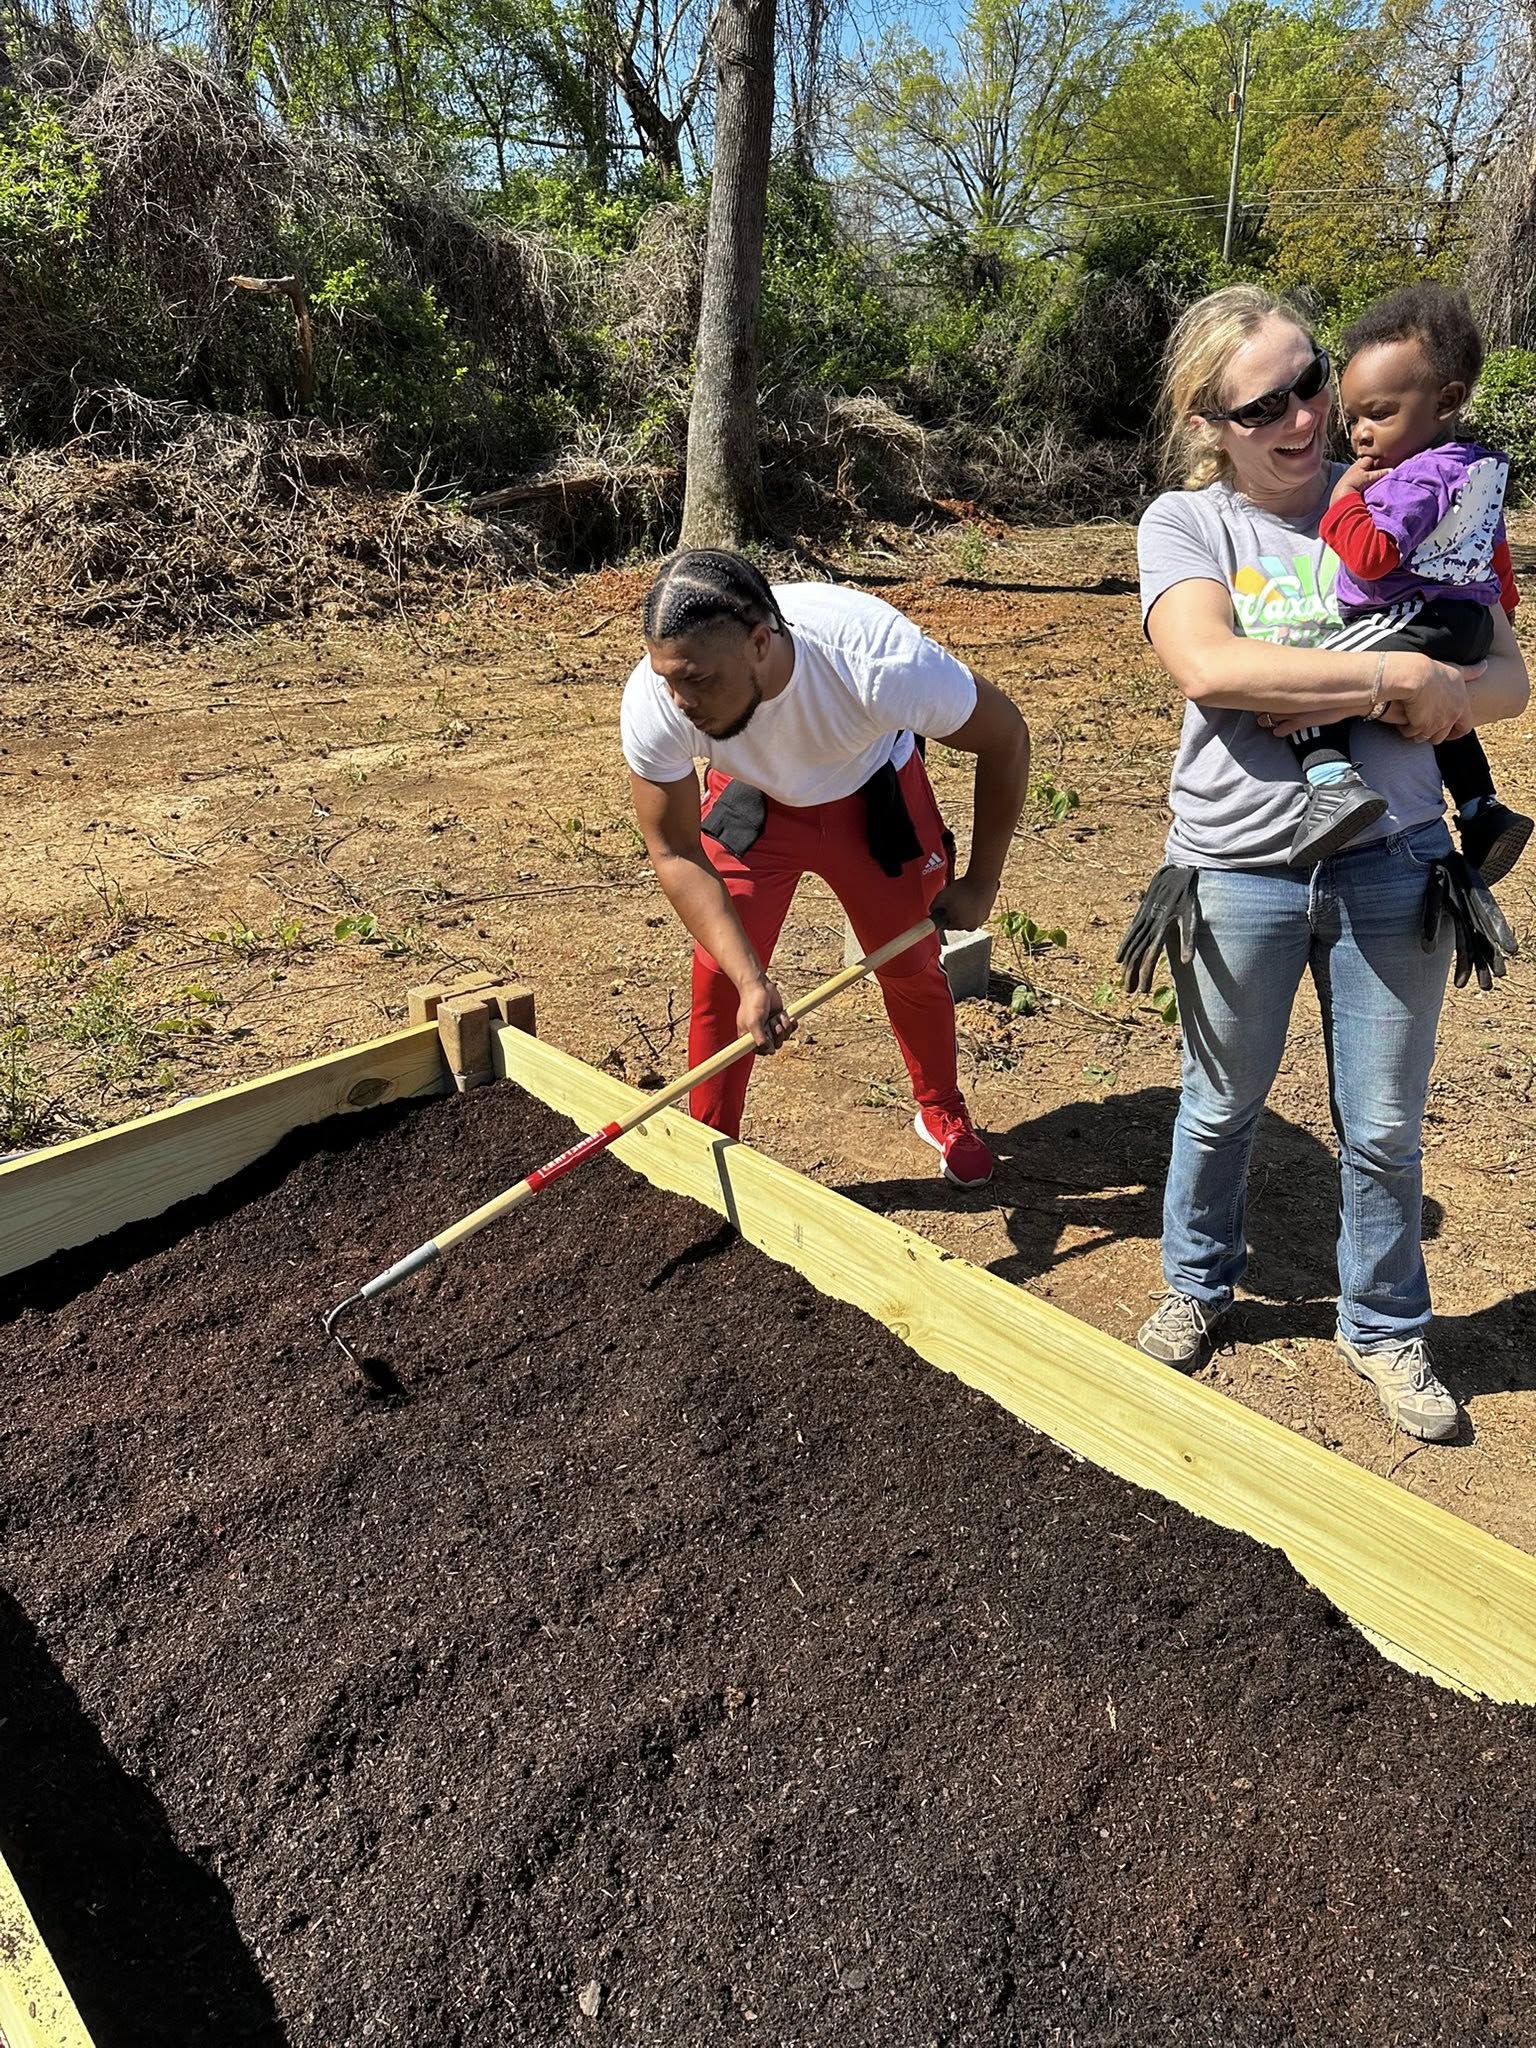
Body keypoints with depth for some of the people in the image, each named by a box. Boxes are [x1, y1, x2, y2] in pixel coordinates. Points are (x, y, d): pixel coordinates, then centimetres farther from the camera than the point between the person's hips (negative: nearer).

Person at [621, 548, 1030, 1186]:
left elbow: (1005, 738, -22)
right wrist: (751, 981, -31)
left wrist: (980, 885, -14)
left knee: (912, 969, 9)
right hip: (750, 801, 1)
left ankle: (943, 1116, 37)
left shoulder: (882, 662, -42)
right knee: (718, 979, -8)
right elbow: (676, 855, -21)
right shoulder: (652, 704, -35)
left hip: (872, 794, 0)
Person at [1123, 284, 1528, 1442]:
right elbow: (1210, 666, -23)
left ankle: (1387, 1330, 35)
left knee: (1384, 1128, 12)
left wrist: (1336, 702, -17)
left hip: (1395, 866, 2)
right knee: (1222, 1106, 17)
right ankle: (1199, 1284, 41)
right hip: (1239, 870, -1)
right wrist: (1399, 677, -20)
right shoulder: (1185, 523, -3)